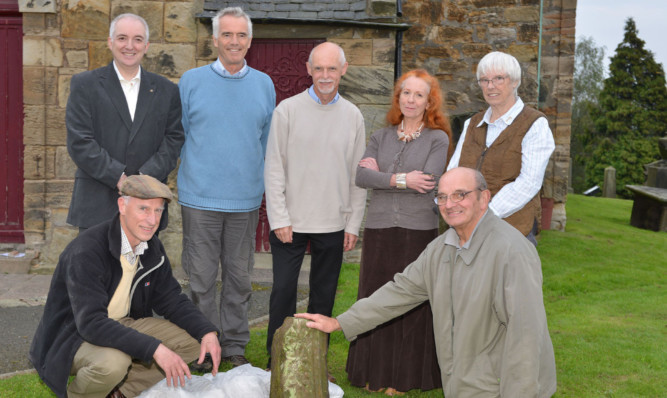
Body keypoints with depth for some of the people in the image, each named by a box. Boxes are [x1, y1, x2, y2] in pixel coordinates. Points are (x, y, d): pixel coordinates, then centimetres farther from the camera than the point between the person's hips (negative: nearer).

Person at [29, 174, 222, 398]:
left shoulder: (152, 248, -4)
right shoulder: (86, 252, -28)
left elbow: (171, 300, 3)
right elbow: (91, 323, -35)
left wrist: (208, 332, -16)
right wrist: (154, 348, -42)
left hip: (121, 327, 7)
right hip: (73, 336, -7)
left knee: (193, 342, -7)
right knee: (113, 361, -39)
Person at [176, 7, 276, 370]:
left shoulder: (264, 84, 7)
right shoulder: (191, 81, 1)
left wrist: (261, 180, 10)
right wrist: (195, 170, 5)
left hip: (246, 199, 2)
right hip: (200, 199, -2)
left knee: (239, 277, 10)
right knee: (202, 278, 4)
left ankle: (234, 344, 23)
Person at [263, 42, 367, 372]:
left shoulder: (352, 116, 6)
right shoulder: (288, 110, -2)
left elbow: (358, 174, 8)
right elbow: (273, 168, -2)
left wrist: (353, 224, 3)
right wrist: (279, 219, -8)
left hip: (333, 224, 2)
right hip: (290, 221, -2)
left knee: (324, 295, 10)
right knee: (283, 291, 2)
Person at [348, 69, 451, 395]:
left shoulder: (437, 139, 2)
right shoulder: (381, 137, 11)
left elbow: (428, 182, -13)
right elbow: (361, 176, -4)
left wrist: (381, 174, -6)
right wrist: (401, 179, -15)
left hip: (419, 230, -3)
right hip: (379, 229, 3)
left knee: (413, 304, 2)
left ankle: (406, 376, 14)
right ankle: (376, 372, 20)